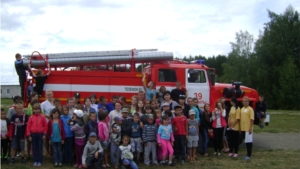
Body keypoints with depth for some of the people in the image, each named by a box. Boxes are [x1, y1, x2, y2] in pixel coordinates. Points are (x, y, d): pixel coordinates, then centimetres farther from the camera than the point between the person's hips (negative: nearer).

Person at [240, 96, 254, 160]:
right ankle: (248, 154, 23)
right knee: (246, 141, 14)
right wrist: (240, 127, 13)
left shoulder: (250, 109, -9)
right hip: (243, 128, 7)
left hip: (248, 129, -7)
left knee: (249, 142, -2)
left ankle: (249, 155, 3)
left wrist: (250, 128, -17)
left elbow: (252, 119, -13)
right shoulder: (242, 109, 12)